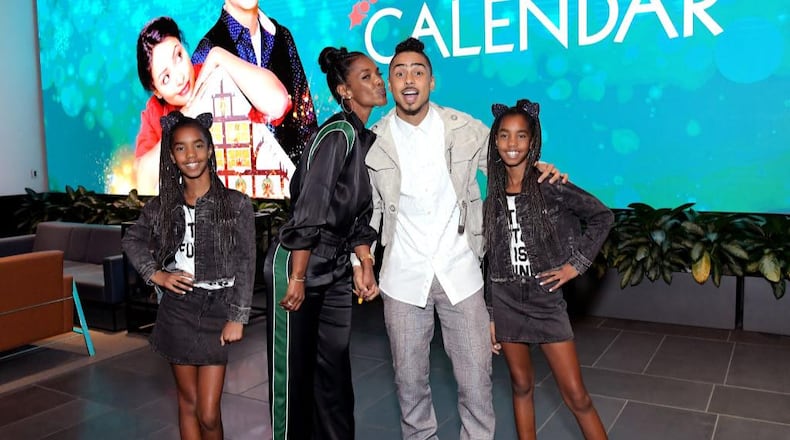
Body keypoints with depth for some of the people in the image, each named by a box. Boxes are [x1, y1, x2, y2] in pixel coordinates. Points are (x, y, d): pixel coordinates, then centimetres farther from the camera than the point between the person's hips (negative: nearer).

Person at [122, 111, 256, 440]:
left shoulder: (236, 204, -6)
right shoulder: (162, 205, 3)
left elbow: (245, 264, -5)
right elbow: (132, 240, 19)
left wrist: (238, 317, -9)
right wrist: (155, 274, 3)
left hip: (216, 309, -2)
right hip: (177, 309, 3)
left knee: (209, 413, -2)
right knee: (188, 401, 12)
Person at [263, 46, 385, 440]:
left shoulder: (368, 140, 8)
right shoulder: (338, 135, -17)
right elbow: (309, 212, -21)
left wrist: (366, 269, 9)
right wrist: (298, 279, -20)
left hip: (336, 272, 8)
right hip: (298, 265, -8)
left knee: (335, 369, 14)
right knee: (293, 371, 6)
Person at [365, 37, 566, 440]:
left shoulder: (465, 129, -3)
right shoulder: (373, 142, -1)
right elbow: (367, 209, 7)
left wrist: (540, 167, -10)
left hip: (460, 271, 0)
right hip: (403, 276, 1)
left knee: (475, 376, 7)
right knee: (409, 377, 14)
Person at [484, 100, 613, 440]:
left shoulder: (550, 187, -8)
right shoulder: (491, 195, 2)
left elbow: (602, 216, -1)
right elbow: (486, 259, 6)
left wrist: (576, 263, -7)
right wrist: (487, 315, 6)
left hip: (546, 299, -3)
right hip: (504, 302, 3)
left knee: (576, 396, 1)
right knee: (521, 385, 14)